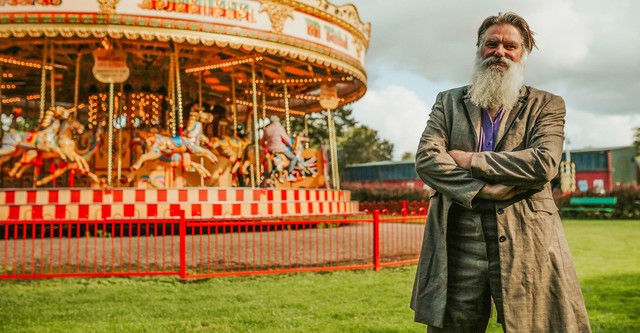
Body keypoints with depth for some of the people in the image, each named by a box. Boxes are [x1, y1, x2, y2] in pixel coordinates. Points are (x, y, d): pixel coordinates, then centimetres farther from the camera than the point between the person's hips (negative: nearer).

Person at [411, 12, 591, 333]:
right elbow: (425, 158, -2)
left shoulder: (546, 105, 9)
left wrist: (471, 160, -8)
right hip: (457, 240, 1)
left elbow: (544, 162, -9)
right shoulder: (448, 101, 13)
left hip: (525, 242, -1)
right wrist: (484, 189, -13)